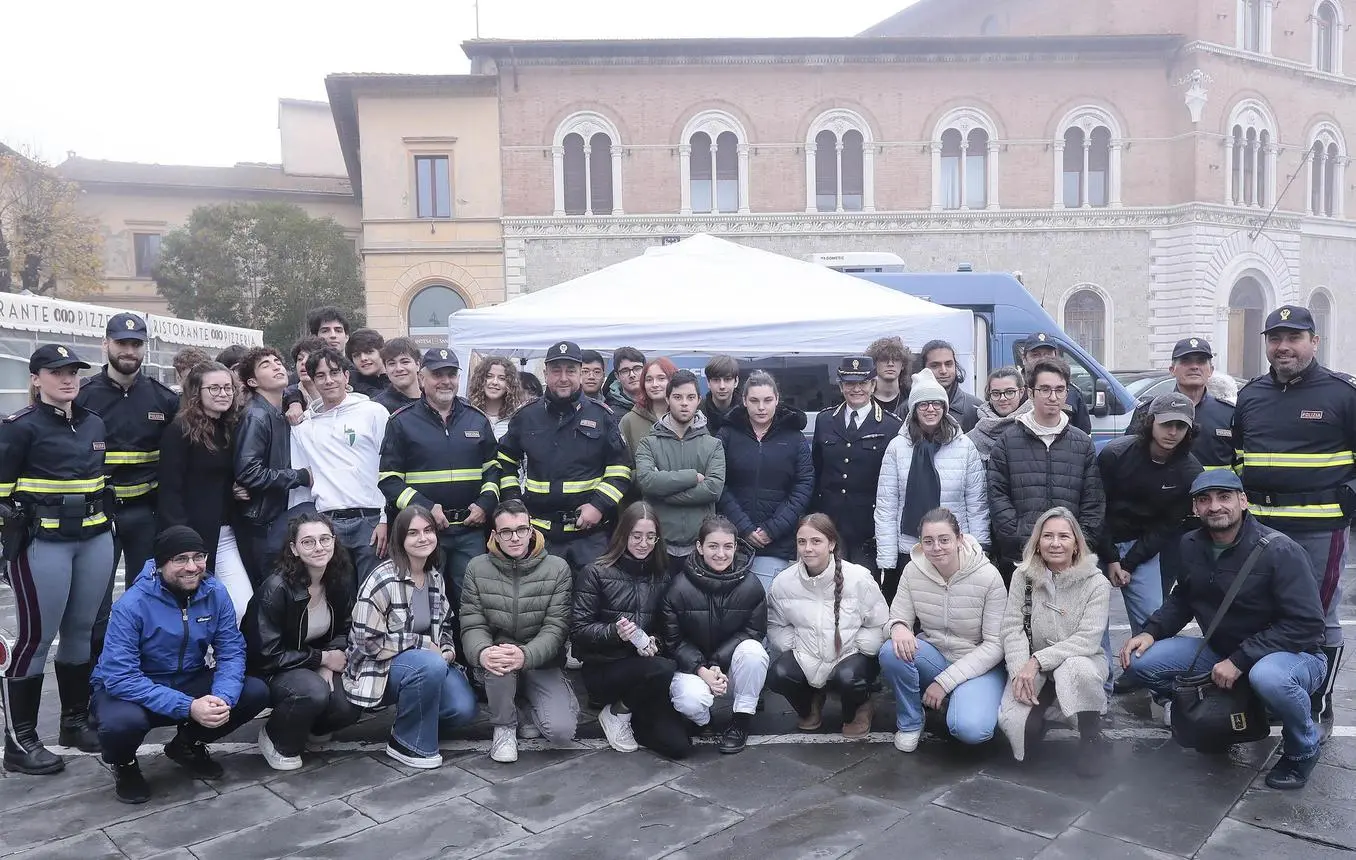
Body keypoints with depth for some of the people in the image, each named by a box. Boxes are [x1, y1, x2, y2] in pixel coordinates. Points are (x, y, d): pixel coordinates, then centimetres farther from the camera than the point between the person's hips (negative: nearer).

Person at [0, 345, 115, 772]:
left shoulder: (94, 423, 11)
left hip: (95, 540, 6)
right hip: (42, 545, -6)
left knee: (81, 631, 12)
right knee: (36, 637, -1)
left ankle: (76, 720, 25)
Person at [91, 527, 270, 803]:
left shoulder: (215, 593, -10)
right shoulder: (132, 605, -23)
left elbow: (231, 652, -9)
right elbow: (121, 678, -28)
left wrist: (222, 699, -30)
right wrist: (188, 707, -35)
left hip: (190, 682, 4)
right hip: (131, 690, -4)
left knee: (256, 692, -16)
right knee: (122, 722, -37)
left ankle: (187, 746, 12)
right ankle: (124, 765, 3)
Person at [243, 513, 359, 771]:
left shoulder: (340, 581, -7)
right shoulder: (276, 589, -25)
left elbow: (344, 629, 6)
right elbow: (268, 655, -23)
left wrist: (329, 664, -14)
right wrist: (322, 658, -19)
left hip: (316, 664, 5)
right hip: (269, 671, -5)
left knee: (348, 709, -20)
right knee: (313, 691, -35)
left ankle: (303, 725, 14)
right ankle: (277, 740, -2)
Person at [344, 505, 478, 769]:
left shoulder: (436, 578, 4)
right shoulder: (383, 580, -18)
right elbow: (368, 640, -20)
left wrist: (447, 649, -6)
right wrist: (422, 644, -19)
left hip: (429, 659, 6)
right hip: (380, 667, -6)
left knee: (463, 708, -18)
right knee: (431, 666, -37)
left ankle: (419, 722, 15)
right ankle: (407, 743, -14)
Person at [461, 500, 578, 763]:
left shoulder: (557, 568, -5)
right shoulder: (477, 568, -1)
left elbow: (556, 628, -11)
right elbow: (472, 625, -6)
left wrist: (525, 655, -32)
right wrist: (482, 652, -31)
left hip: (541, 662, 0)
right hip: (496, 665, 1)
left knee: (561, 731, -21)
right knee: (497, 659, -36)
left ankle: (533, 711, 16)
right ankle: (504, 725, -6)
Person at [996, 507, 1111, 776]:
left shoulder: (1096, 582, -10)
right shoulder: (1024, 575, -4)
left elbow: (1088, 639, -18)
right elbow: (1012, 628, -7)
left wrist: (1038, 661, -26)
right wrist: (1020, 671, -23)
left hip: (1080, 660, -1)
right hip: (1031, 666, 1)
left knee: (1075, 669, -39)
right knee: (1012, 722, -24)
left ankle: (1092, 739, -11)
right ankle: (1036, 720, 15)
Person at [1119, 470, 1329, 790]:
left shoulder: (1280, 551, -21)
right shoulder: (1192, 545, -2)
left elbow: (1306, 624, -23)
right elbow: (1181, 599, 12)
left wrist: (1240, 660, -27)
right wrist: (1150, 632, -7)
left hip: (1294, 655, -5)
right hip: (1220, 651, 6)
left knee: (1268, 677, -41)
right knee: (1138, 662, -11)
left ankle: (1303, 750, -7)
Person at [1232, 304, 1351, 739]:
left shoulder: (1342, 392, -4)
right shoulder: (1249, 396, 10)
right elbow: (1235, 457, 20)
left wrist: (1346, 499, -6)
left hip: (1319, 529, -5)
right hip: (1258, 524, 5)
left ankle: (1318, 710, 16)